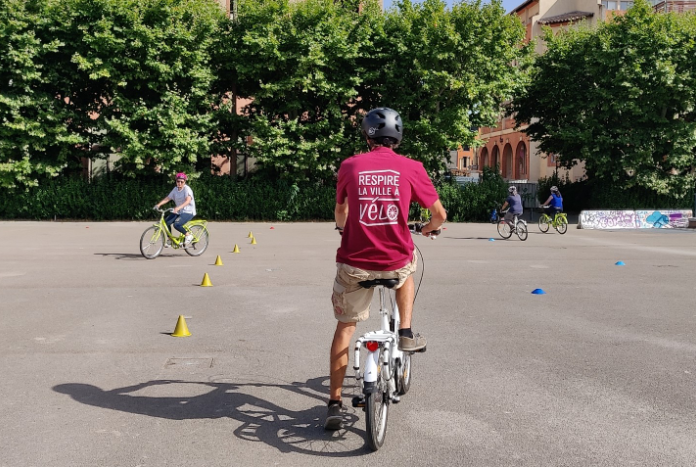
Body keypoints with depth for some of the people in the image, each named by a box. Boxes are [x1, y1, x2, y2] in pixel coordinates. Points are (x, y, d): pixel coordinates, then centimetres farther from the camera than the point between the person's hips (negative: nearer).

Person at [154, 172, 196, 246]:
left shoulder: (187, 189, -14)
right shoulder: (175, 189, 6)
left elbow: (188, 200, -29)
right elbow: (167, 198, 4)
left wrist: (178, 207, -43)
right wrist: (159, 204, -13)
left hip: (188, 212, -7)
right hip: (178, 212, 7)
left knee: (176, 225, -27)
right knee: (166, 222, -12)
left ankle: (188, 235, -3)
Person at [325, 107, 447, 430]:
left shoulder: (350, 165, 2)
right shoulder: (411, 168, -1)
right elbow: (440, 215, 6)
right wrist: (428, 229, 29)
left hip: (354, 264, 0)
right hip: (395, 263, 0)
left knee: (345, 327, 17)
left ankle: (335, 404, 16)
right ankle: (406, 333, 27)